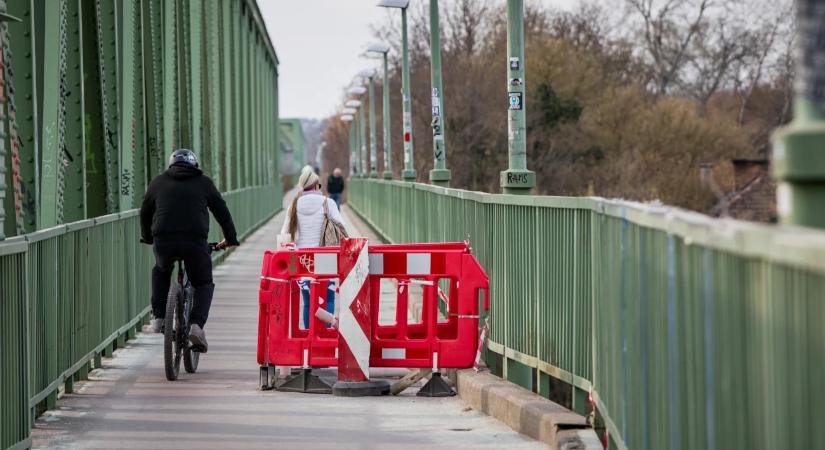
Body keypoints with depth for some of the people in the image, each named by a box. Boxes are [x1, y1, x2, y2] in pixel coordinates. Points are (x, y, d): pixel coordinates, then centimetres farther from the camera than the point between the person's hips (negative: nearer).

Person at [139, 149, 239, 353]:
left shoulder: (159, 182, 19)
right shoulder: (203, 183, 15)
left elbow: (145, 212, 28)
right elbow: (221, 211, 20)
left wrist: (147, 237, 44)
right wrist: (230, 239, 33)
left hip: (163, 241, 1)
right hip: (195, 241, -1)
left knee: (161, 271, 33)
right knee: (204, 284, 18)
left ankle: (158, 317, 21)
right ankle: (196, 324, -5)